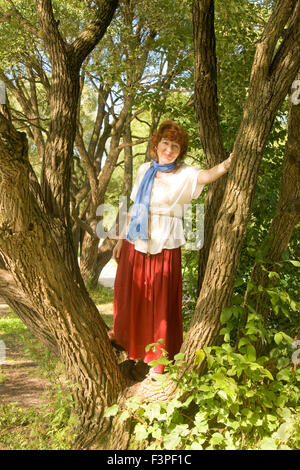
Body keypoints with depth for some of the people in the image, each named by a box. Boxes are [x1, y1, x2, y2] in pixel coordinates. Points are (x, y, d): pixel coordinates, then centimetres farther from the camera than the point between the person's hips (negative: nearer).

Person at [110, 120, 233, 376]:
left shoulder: (185, 175, -6)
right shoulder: (145, 170, 8)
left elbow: (208, 174, -29)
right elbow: (134, 207, 14)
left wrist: (229, 162, -49)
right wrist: (121, 239, 15)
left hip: (164, 247, -4)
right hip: (135, 243, 5)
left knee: (160, 300, 4)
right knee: (129, 293, 17)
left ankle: (159, 359, 21)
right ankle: (123, 335, 45)